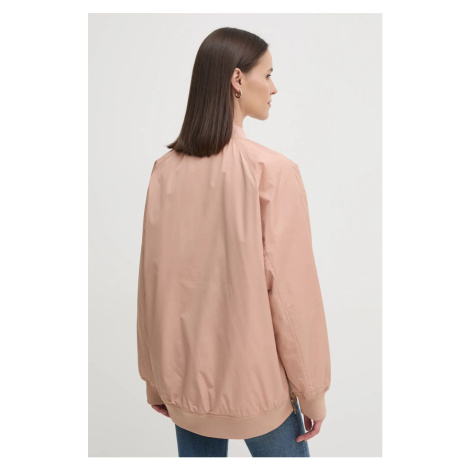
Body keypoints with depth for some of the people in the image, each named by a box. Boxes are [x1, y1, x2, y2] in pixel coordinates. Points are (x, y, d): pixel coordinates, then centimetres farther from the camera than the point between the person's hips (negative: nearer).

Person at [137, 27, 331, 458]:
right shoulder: (273, 171, -18)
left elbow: (152, 281, 1)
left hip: (185, 381, 4)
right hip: (255, 382, -4)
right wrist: (313, 392, -2)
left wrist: (155, 379, 13)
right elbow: (291, 288, -16)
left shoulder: (166, 170, -5)